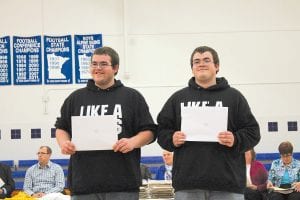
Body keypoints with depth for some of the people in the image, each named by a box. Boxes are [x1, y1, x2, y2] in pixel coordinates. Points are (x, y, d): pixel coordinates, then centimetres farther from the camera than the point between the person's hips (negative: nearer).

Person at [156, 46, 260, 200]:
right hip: (187, 183, 1)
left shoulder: (233, 96, 10)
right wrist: (171, 139, -6)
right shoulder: (178, 98, 15)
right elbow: (162, 130, 15)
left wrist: (235, 141, -13)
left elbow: (252, 131, 6)